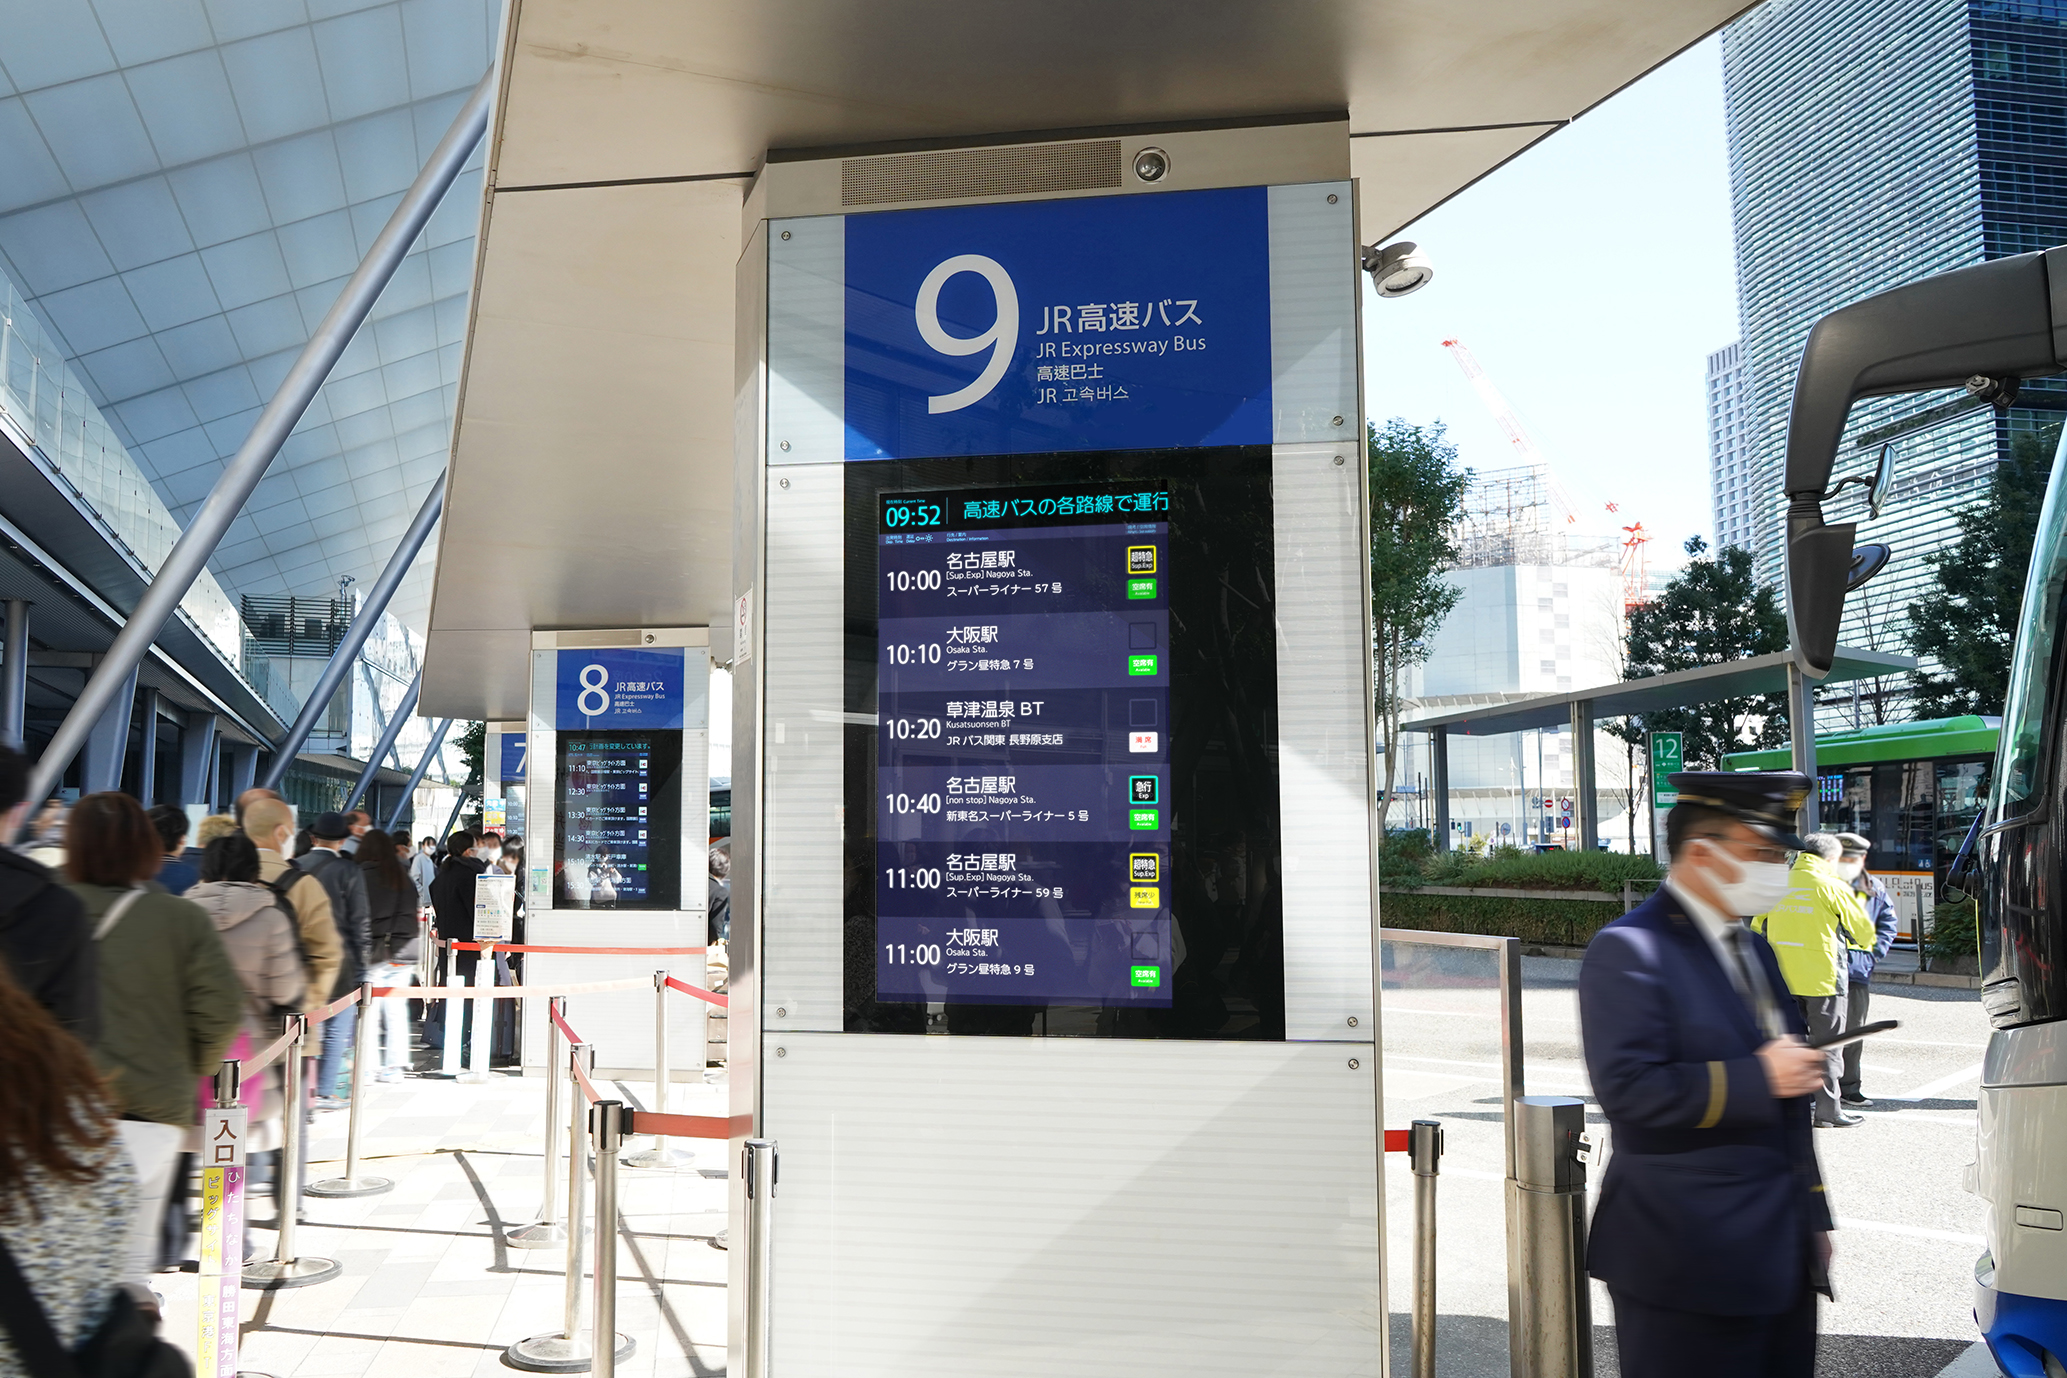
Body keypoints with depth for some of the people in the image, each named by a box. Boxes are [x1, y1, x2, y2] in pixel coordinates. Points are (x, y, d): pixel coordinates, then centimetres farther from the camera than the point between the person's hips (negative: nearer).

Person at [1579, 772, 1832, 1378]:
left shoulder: (1753, 948, 15)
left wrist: (1813, 1215, 22)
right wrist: (1756, 1078, -19)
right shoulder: (1628, 950, -14)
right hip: (1687, 1256, -8)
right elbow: (1627, 1088, -24)